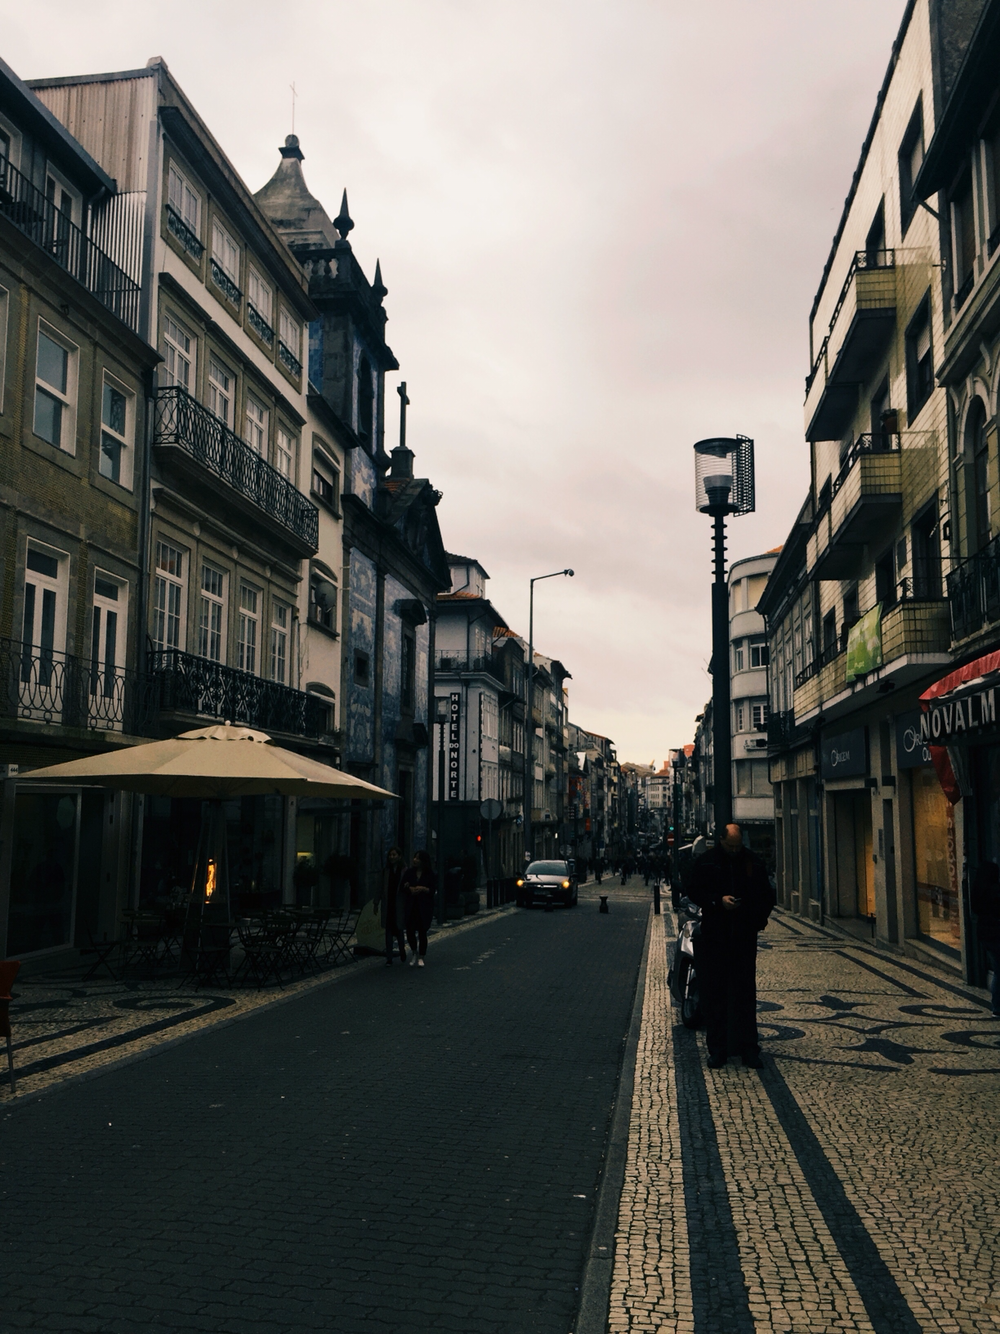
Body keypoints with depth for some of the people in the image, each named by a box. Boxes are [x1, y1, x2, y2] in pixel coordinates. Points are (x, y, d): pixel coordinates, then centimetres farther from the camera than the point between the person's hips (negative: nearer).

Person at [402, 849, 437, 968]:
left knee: (422, 931, 2)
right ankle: (414, 952, 21)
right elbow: (402, 886, 6)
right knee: (410, 930, -6)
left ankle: (420, 957, 16)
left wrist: (423, 889, -18)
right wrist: (410, 889, -13)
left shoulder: (430, 874, -1)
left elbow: (433, 889, -3)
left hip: (425, 907, -2)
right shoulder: (409, 873, 6)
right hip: (411, 906, 2)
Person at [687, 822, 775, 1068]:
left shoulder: (754, 862, 6)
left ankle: (748, 1048, 11)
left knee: (746, 993, 4)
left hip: (744, 937, 1)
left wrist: (760, 918, -3)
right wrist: (718, 901, -14)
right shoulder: (706, 863, 1)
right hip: (714, 936, -1)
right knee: (714, 993, 2)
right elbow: (694, 891, 2)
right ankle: (717, 1049, 10)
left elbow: (767, 894, 13)